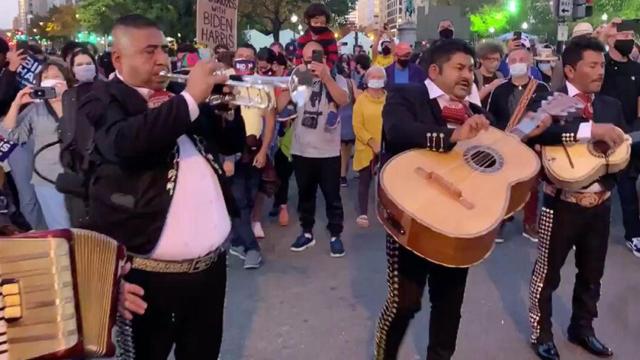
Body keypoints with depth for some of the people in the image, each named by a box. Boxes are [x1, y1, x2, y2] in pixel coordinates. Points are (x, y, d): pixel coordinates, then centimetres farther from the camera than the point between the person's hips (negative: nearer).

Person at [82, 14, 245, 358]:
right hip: (150, 274, -6)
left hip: (211, 263, 6)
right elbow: (125, 144, -28)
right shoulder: (102, 100, -5)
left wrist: (226, 104, -2)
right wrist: (190, 98, -22)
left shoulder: (177, 97, 13)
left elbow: (231, 144, 17)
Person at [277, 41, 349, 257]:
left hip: (328, 152, -2)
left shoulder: (336, 79, 0)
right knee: (305, 195, 14)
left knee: (332, 196, 5)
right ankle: (307, 233, 28)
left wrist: (325, 77, -29)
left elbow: (343, 100, -21)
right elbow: (279, 106, -3)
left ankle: (335, 235, 17)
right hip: (301, 150, 3)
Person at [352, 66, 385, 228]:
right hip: (366, 149, -1)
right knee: (364, 181, 3)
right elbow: (357, 127, -7)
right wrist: (372, 143, -14)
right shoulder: (361, 100, -2)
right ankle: (363, 214, 8)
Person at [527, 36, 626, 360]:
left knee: (592, 272, 19)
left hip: (600, 204, 6)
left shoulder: (612, 106, 8)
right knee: (548, 271, 8)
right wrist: (591, 129, -34)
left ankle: (582, 328, 39)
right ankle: (541, 334, 27)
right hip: (563, 203, -5)